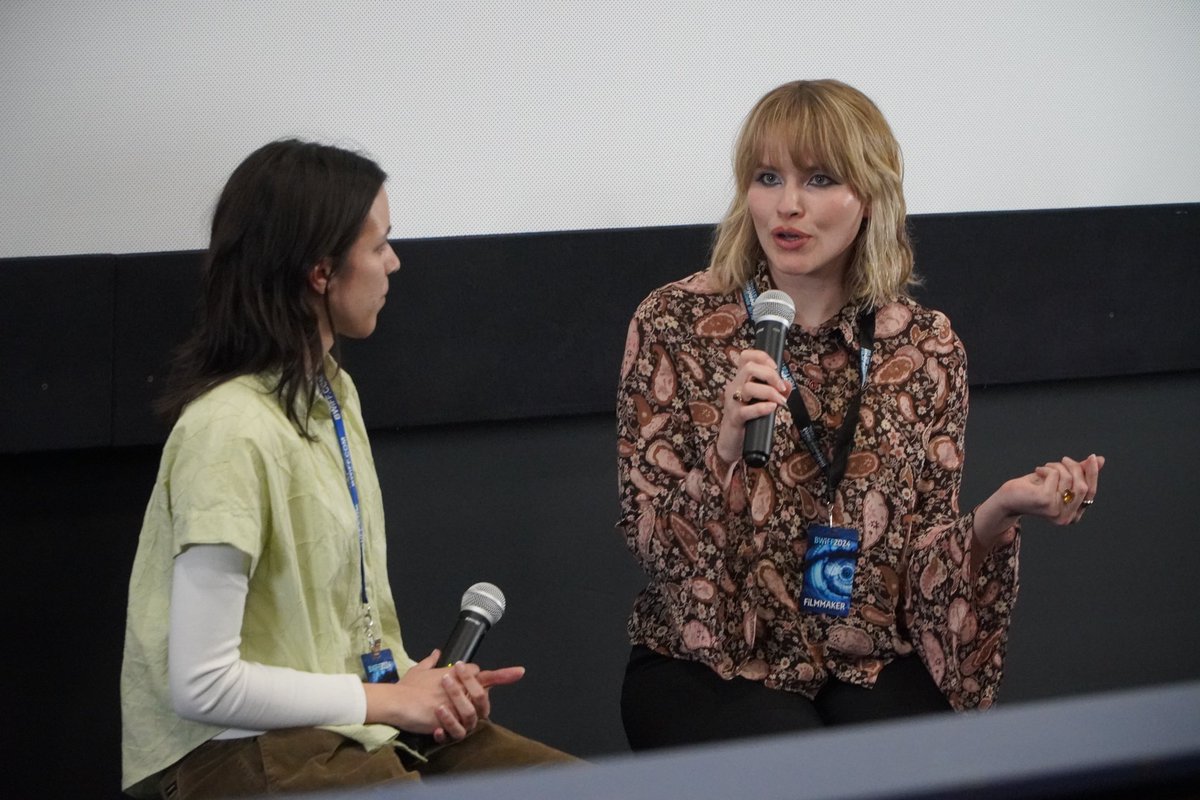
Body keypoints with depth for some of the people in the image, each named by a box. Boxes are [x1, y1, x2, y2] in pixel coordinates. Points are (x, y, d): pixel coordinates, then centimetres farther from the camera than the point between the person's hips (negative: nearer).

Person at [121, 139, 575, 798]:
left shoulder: (335, 393, 11)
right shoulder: (230, 432, -18)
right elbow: (201, 685, -20)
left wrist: (425, 683, -1)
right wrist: (384, 698, -12)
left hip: (357, 719, 9)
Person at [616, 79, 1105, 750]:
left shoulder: (927, 348, 2)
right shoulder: (675, 324, -4)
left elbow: (929, 566, 1)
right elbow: (651, 540, -8)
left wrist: (997, 517, -19)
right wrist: (726, 451, -26)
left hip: (870, 663, 3)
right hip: (708, 663, -3)